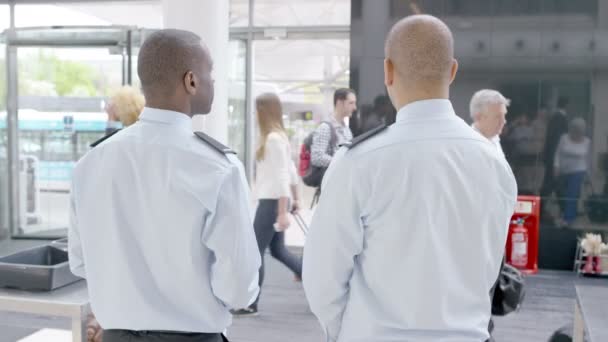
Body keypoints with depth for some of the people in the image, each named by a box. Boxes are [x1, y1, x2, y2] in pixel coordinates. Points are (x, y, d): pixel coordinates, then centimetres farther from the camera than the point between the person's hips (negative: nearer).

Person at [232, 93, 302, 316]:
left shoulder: (272, 138, -16)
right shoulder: (280, 136, 13)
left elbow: (282, 176, -20)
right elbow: (291, 171, 19)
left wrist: (283, 212, -22)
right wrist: (295, 199, 25)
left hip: (272, 201, -10)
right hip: (274, 201, 10)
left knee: (256, 252, -1)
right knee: (278, 250, 16)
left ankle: (251, 304, 9)